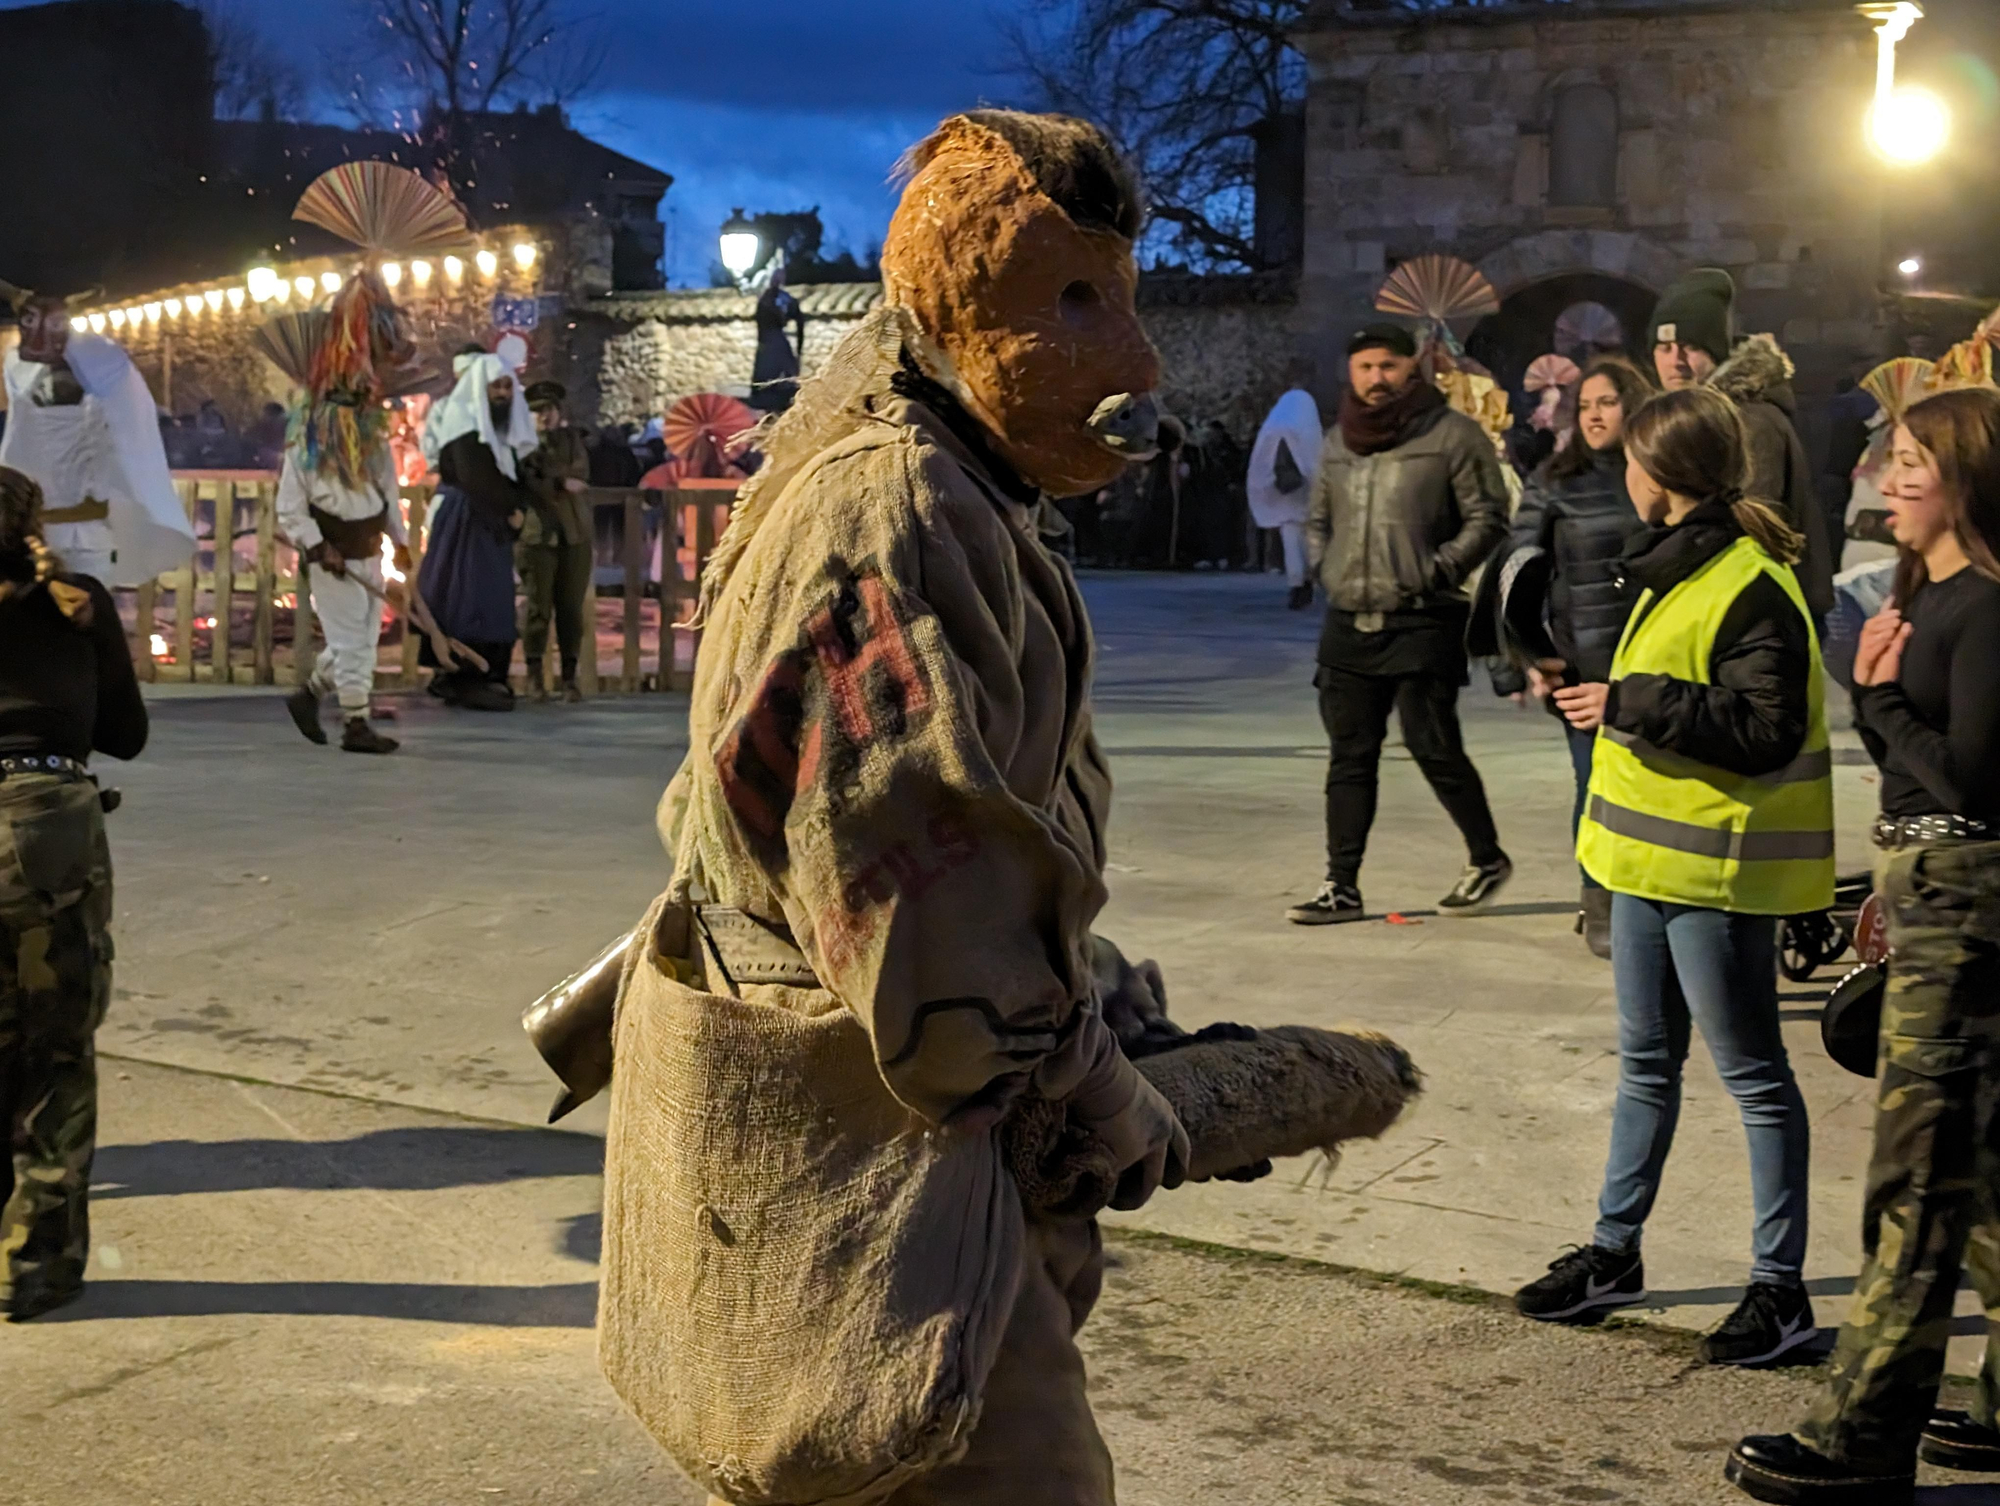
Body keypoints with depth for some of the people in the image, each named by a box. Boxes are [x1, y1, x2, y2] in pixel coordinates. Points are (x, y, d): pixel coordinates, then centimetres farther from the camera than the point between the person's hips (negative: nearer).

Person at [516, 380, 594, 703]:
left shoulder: (573, 439, 15)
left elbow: (581, 474, 9)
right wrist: (561, 483, -16)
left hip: (575, 536, 3)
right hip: (536, 535, -3)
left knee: (572, 607, 1)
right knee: (537, 606, -3)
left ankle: (570, 677, 5)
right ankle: (534, 677, 4)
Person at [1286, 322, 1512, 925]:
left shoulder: (1452, 434, -5)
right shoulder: (1338, 441, 14)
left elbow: (1488, 517, -6)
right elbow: (1318, 520, 25)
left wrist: (1437, 570, -14)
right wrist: (1325, 567, 9)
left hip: (1423, 623, -6)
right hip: (1349, 625, 6)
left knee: (1434, 748, -6)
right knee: (1350, 757, 6)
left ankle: (1488, 859, 15)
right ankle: (1342, 886, 10)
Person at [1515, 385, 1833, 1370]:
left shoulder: (1752, 589, -19)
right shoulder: (1676, 569, 13)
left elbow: (1768, 730, -26)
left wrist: (1631, 703, -25)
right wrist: (1591, 695, 15)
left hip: (1715, 869, -10)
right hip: (1652, 853, 10)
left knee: (1752, 1075, 1)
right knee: (1645, 1065, 18)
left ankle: (1779, 1288, 11)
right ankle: (1615, 1251, 30)